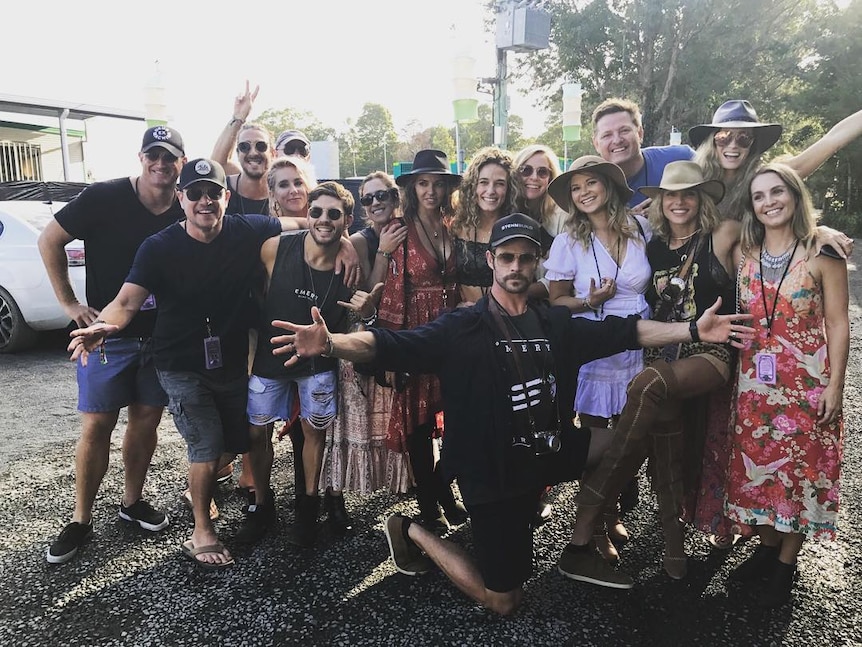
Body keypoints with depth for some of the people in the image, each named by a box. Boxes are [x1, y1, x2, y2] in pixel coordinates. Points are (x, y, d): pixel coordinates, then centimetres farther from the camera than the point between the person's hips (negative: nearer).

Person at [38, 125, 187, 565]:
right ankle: (81, 521, 17)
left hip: (160, 336, 4)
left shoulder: (184, 209, -1)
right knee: (96, 425, 1)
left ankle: (132, 501, 31)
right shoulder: (105, 197, -12)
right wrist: (69, 303, -7)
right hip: (109, 333, -3)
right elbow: (49, 240, -5)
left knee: (146, 418, 12)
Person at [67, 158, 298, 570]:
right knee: (207, 447, -8)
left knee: (245, 439, 15)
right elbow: (127, 301, -22)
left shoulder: (249, 231, -10)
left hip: (234, 362, 4)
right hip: (182, 367, -3)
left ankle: (201, 484, 48)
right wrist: (103, 325, -43)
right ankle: (201, 535, 14)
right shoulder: (159, 247, -14)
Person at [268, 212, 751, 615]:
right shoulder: (462, 328, -13)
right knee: (504, 600, 5)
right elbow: (395, 345, -23)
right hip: (492, 472, -5)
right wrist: (331, 343, -40)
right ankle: (413, 532, 25)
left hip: (544, 458, 6)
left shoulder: (556, 324, 3)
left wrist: (692, 329, -6)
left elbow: (624, 332, 3)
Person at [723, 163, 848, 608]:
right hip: (754, 380, 4)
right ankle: (767, 547, 31)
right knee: (757, 463, 11)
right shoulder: (743, 255, 4)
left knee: (801, 467, 6)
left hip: (807, 382, -3)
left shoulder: (821, 253, -7)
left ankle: (786, 563, 23)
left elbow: (837, 323, -6)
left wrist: (835, 384, -9)